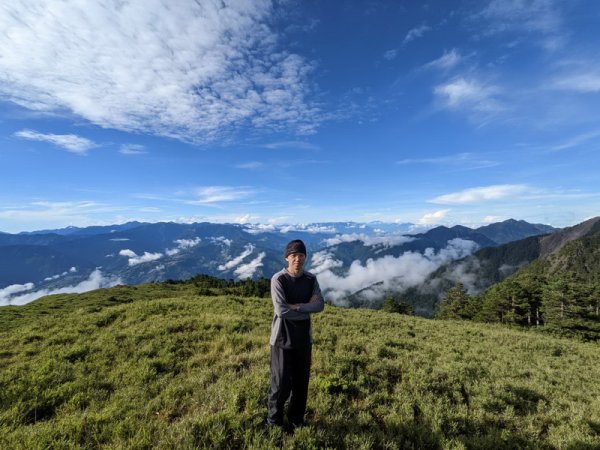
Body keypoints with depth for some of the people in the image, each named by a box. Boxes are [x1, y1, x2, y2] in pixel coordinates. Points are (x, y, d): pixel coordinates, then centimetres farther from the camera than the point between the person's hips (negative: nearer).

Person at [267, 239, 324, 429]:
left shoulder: (311, 279, -1)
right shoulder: (278, 279, -16)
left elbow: (320, 305, -11)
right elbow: (281, 310, -23)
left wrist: (296, 306, -21)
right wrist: (307, 309, -13)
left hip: (304, 337, 4)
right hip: (282, 338, -4)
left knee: (301, 381, 15)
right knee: (281, 382, 7)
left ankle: (297, 419, 38)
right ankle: (274, 419, 32)